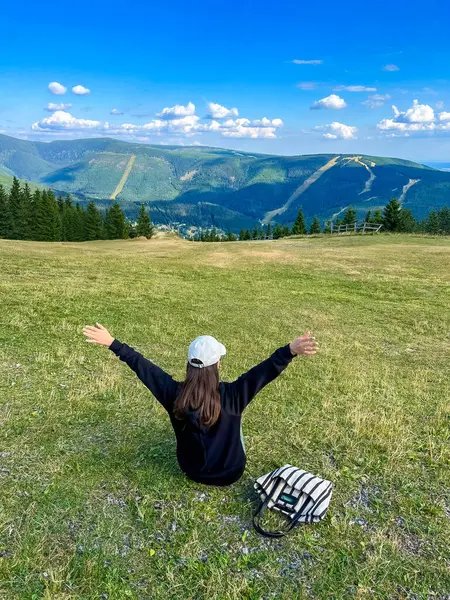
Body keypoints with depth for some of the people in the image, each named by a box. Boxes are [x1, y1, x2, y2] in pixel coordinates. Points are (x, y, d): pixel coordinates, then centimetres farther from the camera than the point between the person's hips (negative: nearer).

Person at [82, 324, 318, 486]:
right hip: (230, 473, -2)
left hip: (191, 470, 2)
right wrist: (290, 350, -46)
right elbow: (264, 371, -36)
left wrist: (112, 343, -8)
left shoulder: (174, 393, -22)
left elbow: (142, 366, -16)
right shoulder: (231, 395, -29)